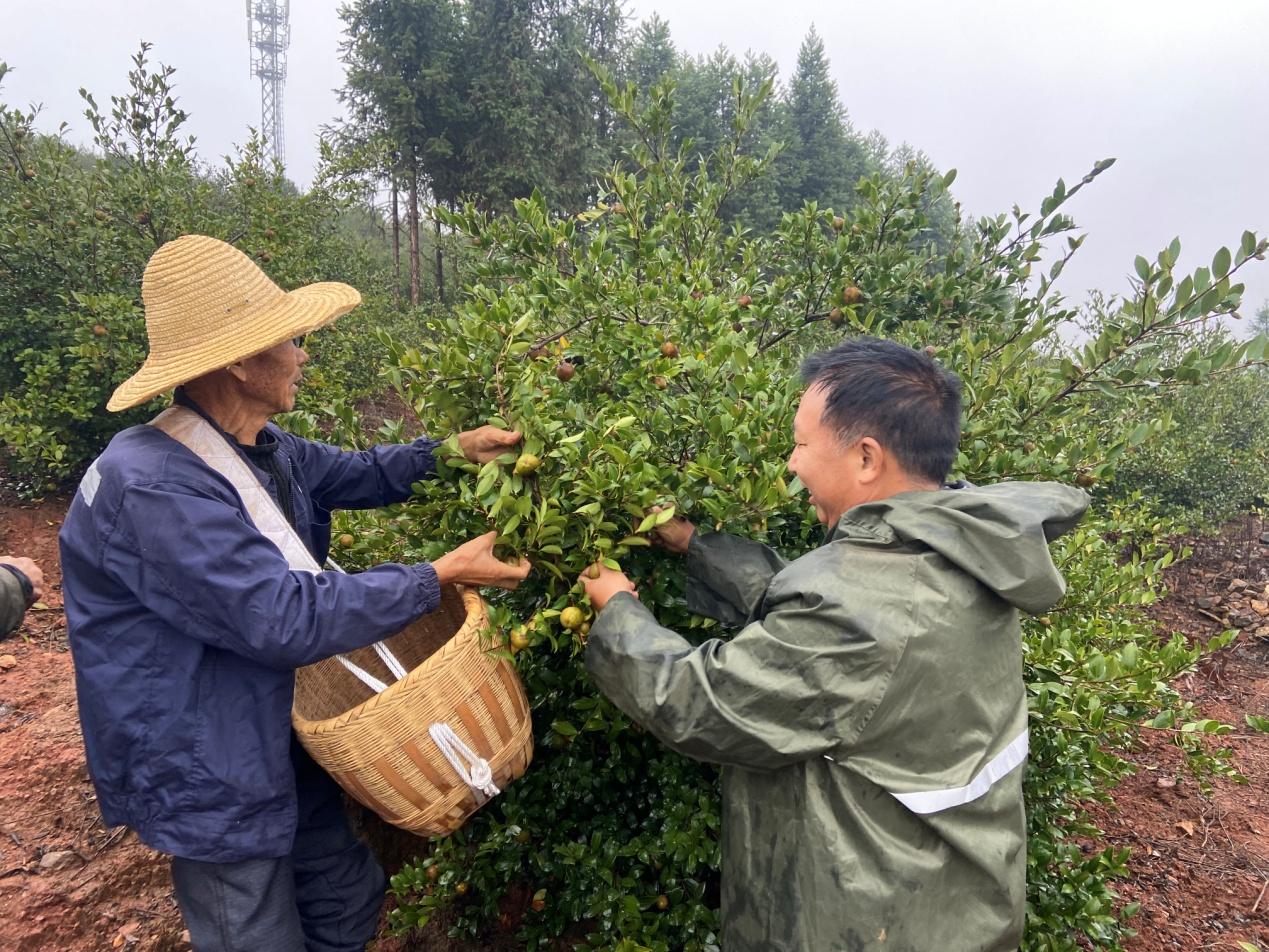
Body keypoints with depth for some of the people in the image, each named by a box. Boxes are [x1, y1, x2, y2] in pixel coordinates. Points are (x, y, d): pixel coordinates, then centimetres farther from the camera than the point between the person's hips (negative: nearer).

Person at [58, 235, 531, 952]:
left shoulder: (262, 450, -1)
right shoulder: (152, 487, -30)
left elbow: (354, 475, 15)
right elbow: (287, 619, -32)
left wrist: (452, 450, 3)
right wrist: (440, 576, -26)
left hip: (281, 745, 8)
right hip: (210, 780, -8)